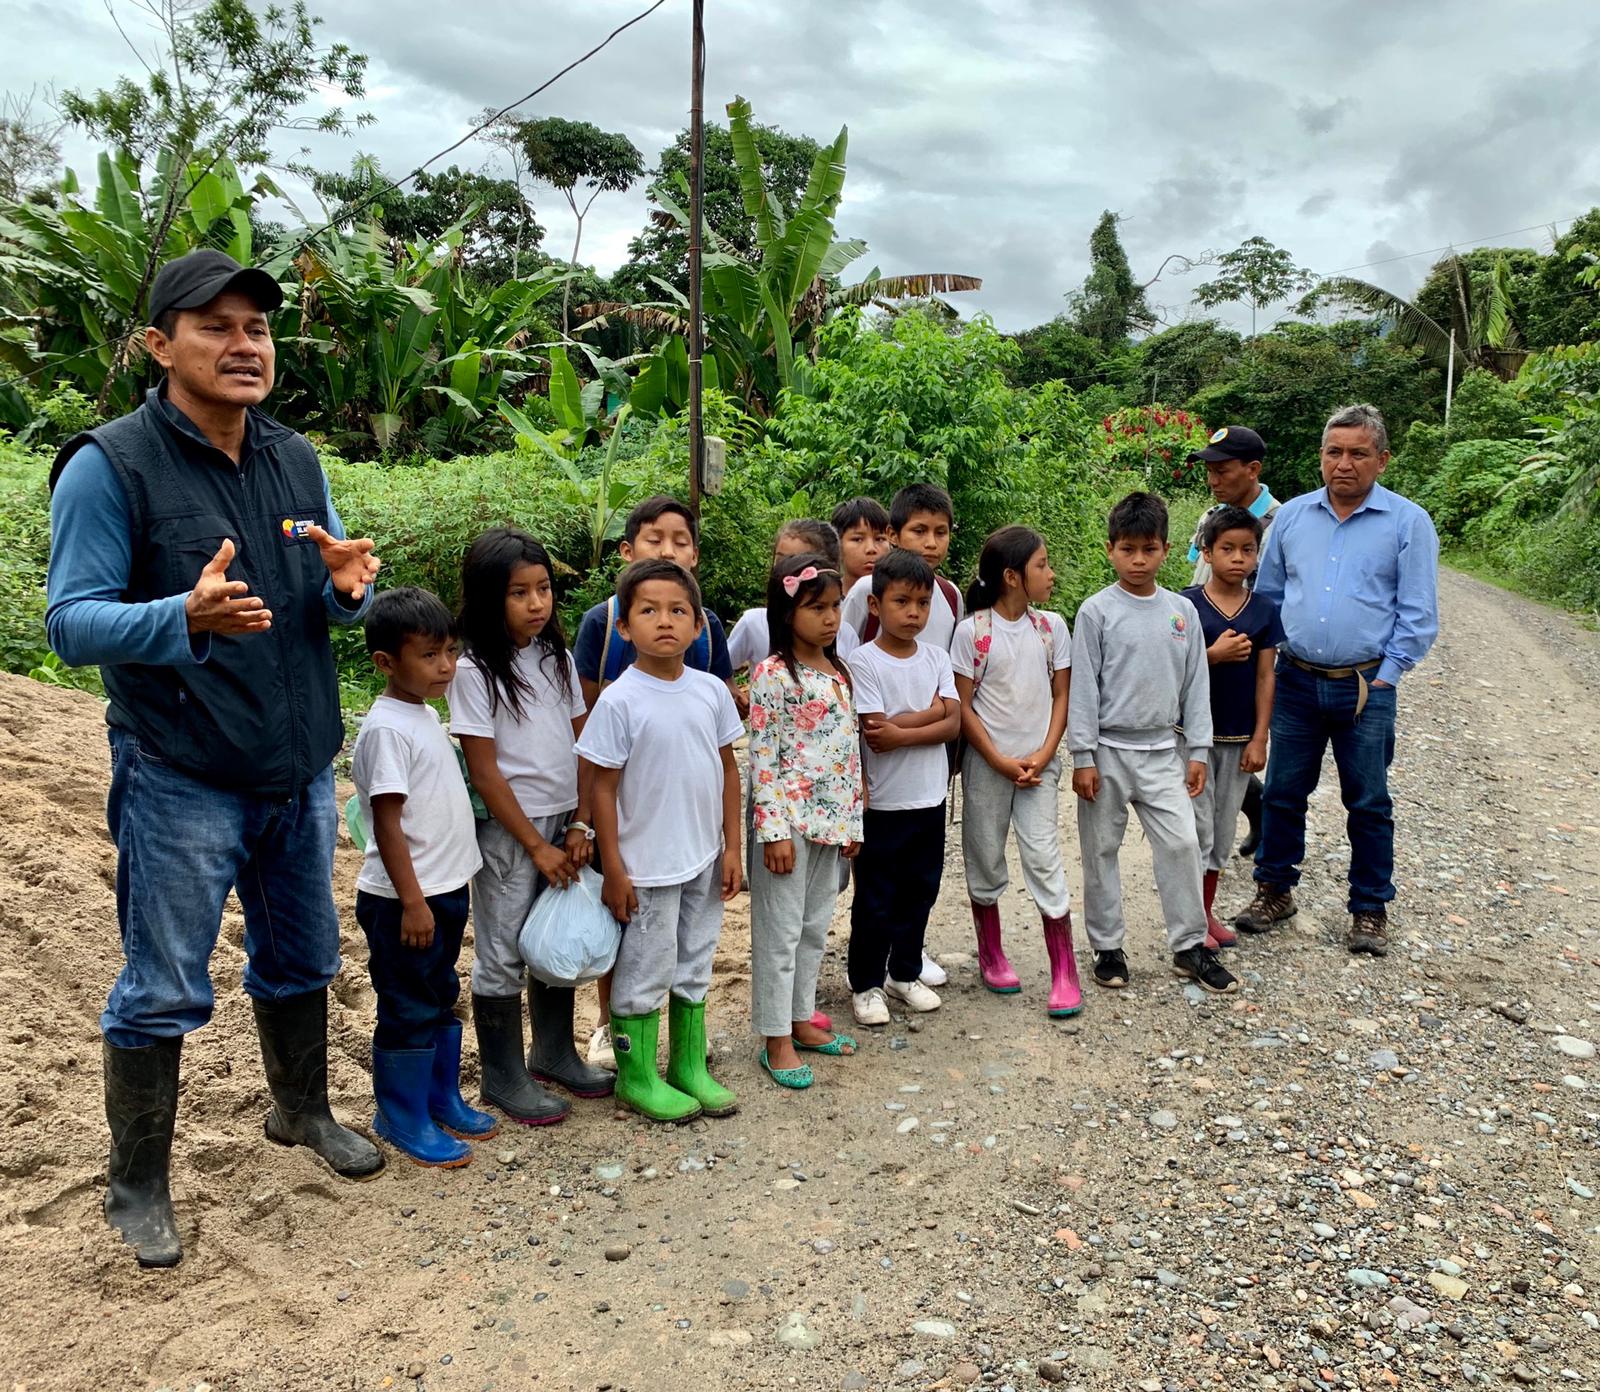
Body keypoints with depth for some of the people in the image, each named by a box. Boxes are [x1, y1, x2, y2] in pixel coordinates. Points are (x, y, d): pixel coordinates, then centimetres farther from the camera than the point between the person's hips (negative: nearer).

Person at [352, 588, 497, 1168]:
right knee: (408, 1012, 5)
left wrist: (440, 894, 17)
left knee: (442, 1002, 20)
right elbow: (387, 823, -21)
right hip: (404, 900, -9)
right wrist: (412, 901, -21)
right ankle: (403, 1119, 21)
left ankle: (442, 1099, 35)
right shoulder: (387, 729, -20)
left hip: (446, 888, 9)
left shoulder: (426, 716, 8)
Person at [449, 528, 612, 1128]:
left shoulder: (557, 659, 4)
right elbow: (484, 770, -14)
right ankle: (503, 1077, 20)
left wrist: (581, 826, -2)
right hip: (507, 831, -5)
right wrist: (536, 846, -13)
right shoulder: (474, 672, -12)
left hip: (563, 825, 6)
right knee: (503, 954, 5)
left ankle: (554, 1053, 33)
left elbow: (581, 746, 6)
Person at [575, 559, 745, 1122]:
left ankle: (689, 1066, 36)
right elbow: (603, 787, -12)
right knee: (644, 974, 9)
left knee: (694, 968, 19)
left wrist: (731, 846, 4)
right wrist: (614, 870, -11)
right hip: (647, 865, -5)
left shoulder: (711, 691, -2)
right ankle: (636, 1077, 28)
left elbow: (727, 769, 6)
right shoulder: (619, 701, -15)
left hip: (704, 859, 5)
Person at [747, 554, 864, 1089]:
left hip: (831, 818, 7)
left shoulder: (839, 673, 9)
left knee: (815, 926, 16)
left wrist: (853, 819, 13)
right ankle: (776, 1039, 14)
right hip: (787, 819, -7)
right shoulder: (773, 674, -13)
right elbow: (762, 755, -15)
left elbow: (851, 750, 13)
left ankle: (802, 1019, 31)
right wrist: (773, 830, -18)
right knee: (780, 930, 3)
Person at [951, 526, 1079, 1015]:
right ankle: (991, 956, 29)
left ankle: (1065, 973, 5)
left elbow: (1062, 697, 4)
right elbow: (962, 705, -7)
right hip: (986, 764, -1)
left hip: (1037, 765, 2)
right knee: (985, 861, 10)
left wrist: (1044, 755, -8)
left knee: (1045, 860, -3)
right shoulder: (973, 630, -9)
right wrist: (1000, 761, -12)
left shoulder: (1052, 626, 1)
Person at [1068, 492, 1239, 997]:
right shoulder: (1097, 611, -8)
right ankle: (1107, 948, 20)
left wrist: (1198, 751, 6)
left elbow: (1195, 684, 8)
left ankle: (1190, 946, 15)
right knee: (1101, 850, 6)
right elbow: (1082, 688, -7)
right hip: (1108, 750, -3)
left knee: (1182, 844, 1)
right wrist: (1083, 757, -10)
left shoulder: (1182, 611, 3)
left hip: (1161, 750, 3)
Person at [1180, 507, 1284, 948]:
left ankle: (1207, 910, 27)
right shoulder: (1186, 606, -8)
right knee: (1198, 825, 0)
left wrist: (1259, 739, -1)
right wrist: (1214, 655, -22)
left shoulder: (1265, 611, 2)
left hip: (1238, 736, 3)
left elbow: (1265, 677, 2)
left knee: (1223, 827, 13)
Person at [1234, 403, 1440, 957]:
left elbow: (1418, 616, -3)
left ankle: (1370, 909, 20)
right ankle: (1274, 890, 26)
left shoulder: (1409, 523, -3)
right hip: (1295, 682, 3)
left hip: (1366, 688, -2)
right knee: (1282, 793, 10)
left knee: (1369, 804, 7)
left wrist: (1384, 678, -7)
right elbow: (1267, 594, 15)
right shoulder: (1292, 516, 6)